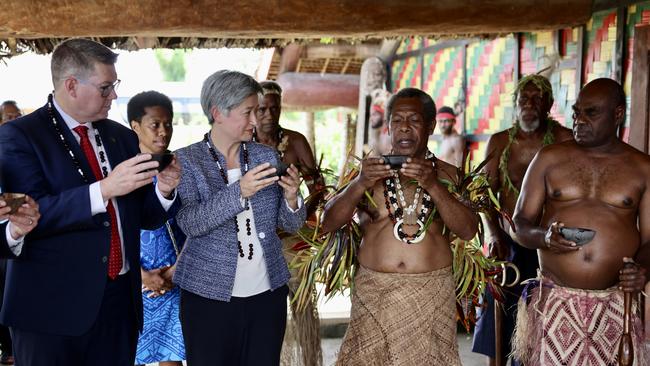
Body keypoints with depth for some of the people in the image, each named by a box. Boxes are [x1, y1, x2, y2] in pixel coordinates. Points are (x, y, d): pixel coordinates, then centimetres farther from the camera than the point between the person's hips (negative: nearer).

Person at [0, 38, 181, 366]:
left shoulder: (122, 136, 11)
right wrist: (104, 189, -28)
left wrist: (163, 190, -9)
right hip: (53, 306, -5)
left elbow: (144, 217, 12)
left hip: (121, 300, 5)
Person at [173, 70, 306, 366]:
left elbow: (290, 225, 8)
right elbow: (189, 223, -17)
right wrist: (239, 192, -28)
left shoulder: (267, 155, 5)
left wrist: (291, 197, -13)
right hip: (209, 294, -3)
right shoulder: (186, 161, -4)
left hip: (267, 292, 3)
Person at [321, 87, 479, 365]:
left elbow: (468, 231, -7)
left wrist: (433, 186, -19)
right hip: (374, 293, 0)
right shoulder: (371, 170, 7)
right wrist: (360, 184, -17)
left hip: (431, 294, 0)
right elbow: (328, 223, -1)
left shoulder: (446, 175, 6)